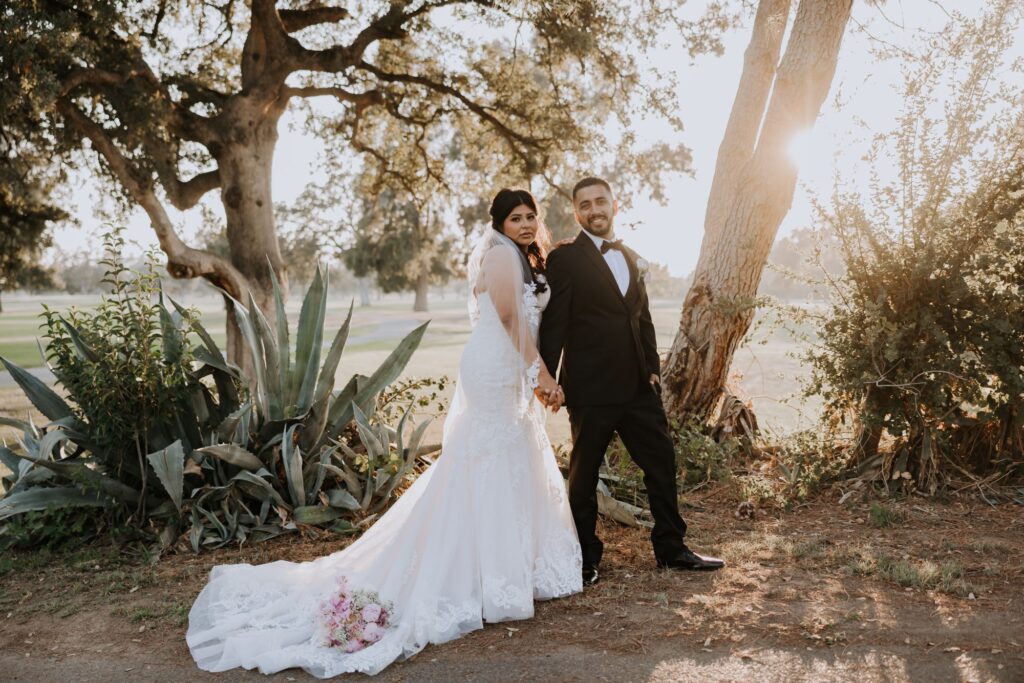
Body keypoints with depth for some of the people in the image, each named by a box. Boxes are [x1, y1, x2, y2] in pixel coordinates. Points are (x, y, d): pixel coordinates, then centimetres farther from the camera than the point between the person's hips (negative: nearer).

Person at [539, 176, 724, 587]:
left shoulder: (630, 258, 14)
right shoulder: (565, 259, -7)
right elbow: (553, 325, -10)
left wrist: (653, 368, 10)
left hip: (638, 385, 6)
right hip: (591, 388, -6)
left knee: (662, 463, 12)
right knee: (585, 473, 7)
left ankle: (671, 548, 28)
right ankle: (586, 559, 22)